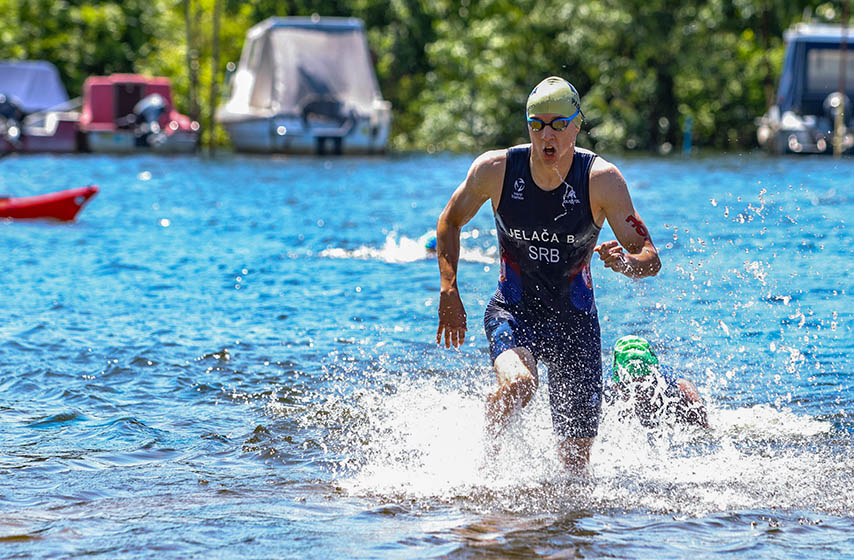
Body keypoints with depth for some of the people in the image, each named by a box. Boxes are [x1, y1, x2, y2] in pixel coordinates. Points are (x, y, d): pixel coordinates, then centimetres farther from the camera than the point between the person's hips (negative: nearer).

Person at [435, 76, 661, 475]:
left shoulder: (602, 179, -15)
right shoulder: (495, 169, -12)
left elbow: (650, 259, -17)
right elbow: (450, 222, 6)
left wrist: (626, 264, -40)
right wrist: (449, 291, -5)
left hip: (575, 320, 1)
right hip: (513, 311, -1)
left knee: (575, 462, 0)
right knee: (518, 384, -35)